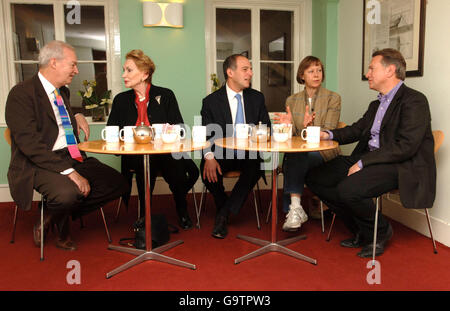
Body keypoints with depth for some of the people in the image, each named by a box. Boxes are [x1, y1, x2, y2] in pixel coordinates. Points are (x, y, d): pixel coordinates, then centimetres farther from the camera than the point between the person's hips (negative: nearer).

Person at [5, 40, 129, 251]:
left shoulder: (63, 91, 16)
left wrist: (77, 117, 11)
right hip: (40, 164, -8)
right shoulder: (21, 94, -11)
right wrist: (69, 171, -27)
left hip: (74, 158, 8)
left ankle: (52, 218, 3)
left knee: (118, 184, -9)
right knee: (68, 193, -37)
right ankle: (63, 232, 2)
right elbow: (31, 145, -20)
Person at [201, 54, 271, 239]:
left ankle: (224, 213, -20)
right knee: (208, 170, -32)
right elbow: (205, 135, -4)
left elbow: (267, 128, 10)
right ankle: (223, 211, -3)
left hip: (249, 154, 2)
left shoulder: (257, 98, 11)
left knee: (257, 164, -32)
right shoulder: (211, 101, 2)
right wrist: (209, 156, -25)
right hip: (222, 154, -1)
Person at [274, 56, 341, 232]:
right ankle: (296, 209, -31)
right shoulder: (292, 100, 15)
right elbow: (290, 135, 12)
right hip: (296, 152, 3)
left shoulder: (333, 98, 5)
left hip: (323, 151, -3)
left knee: (295, 159, -34)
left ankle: (294, 208, -32)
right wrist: (289, 125, -12)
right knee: (291, 160, -33)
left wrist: (309, 127, -26)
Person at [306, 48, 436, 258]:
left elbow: (405, 146, -21)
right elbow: (357, 130, 22)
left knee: (347, 189, -32)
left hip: (400, 167, -9)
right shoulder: (377, 104, 19)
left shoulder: (414, 101, -11)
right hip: (368, 160, 10)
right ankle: (361, 232, 10)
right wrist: (330, 135, 2)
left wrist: (363, 163, -21)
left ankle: (380, 232, 0)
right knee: (315, 178, -1)